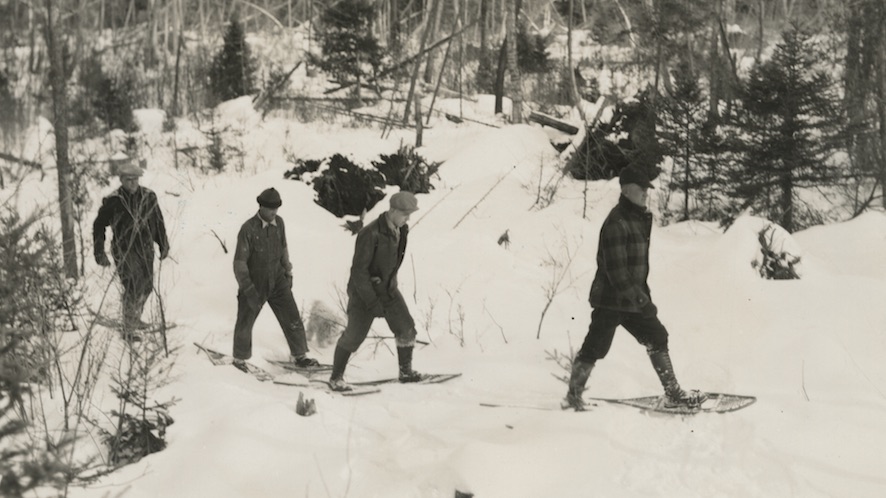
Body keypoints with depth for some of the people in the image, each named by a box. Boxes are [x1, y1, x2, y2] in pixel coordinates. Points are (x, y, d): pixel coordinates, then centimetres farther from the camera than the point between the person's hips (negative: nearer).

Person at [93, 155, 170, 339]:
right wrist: (99, 253, 0)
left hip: (146, 249, 5)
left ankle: (135, 318, 39)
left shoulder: (149, 197, 2)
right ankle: (128, 329, -8)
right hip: (124, 249, -5)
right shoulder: (113, 201, -9)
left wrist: (164, 246, 15)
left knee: (146, 287, 16)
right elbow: (98, 226, 0)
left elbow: (158, 223, 13)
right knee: (133, 286, -16)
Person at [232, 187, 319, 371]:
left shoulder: (279, 223, -5)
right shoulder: (248, 229, -22)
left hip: (278, 282, 4)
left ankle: (299, 356, 16)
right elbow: (239, 262, -19)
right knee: (245, 323, 13)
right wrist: (249, 290, -23)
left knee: (292, 318, 1)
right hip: (255, 285, -4)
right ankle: (240, 359, 33)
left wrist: (288, 272, 18)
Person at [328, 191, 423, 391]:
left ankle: (406, 371, 20)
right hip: (364, 292, -7)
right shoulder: (370, 234, -28)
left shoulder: (400, 230, -4)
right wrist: (372, 302, -25)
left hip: (389, 290, 7)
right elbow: (359, 270, -25)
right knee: (354, 336, 0)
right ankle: (336, 377, 17)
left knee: (406, 329, 2)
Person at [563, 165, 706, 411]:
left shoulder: (639, 218, 10)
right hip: (610, 300, -9)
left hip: (632, 300, 9)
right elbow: (616, 271, -23)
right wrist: (642, 301, -23)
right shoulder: (617, 222, -19)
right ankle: (573, 397, 11)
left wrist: (643, 295, 17)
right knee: (594, 348, -2)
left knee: (657, 339, 8)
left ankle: (673, 394, 14)